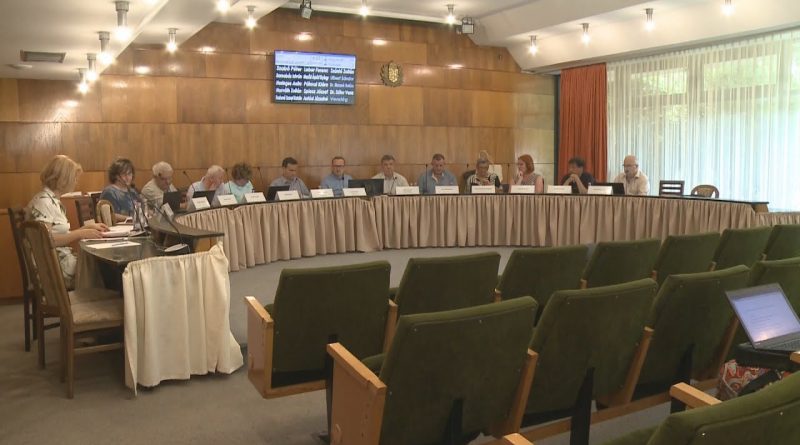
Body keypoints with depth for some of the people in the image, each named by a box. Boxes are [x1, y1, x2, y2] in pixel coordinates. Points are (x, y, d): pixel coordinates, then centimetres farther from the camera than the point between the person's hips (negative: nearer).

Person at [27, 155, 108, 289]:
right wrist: (80, 233, -19)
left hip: (63, 259, 8)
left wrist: (88, 227, 7)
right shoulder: (43, 201, -11)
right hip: (53, 266, -8)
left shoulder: (54, 201, 16)